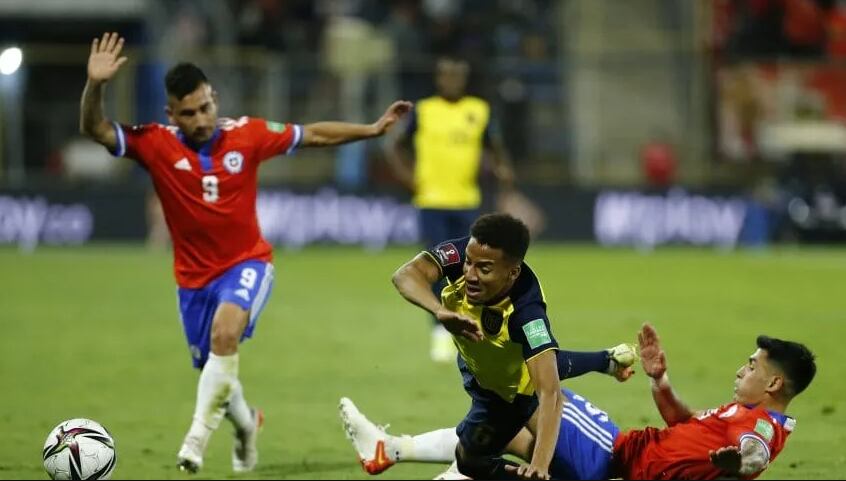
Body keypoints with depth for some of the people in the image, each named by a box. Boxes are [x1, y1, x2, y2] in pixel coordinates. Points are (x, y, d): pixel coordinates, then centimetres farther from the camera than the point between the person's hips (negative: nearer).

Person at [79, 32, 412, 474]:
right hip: (194, 275, 2)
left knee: (225, 330, -32)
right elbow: (95, 130, -19)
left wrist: (373, 129, 0)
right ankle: (245, 423, 47)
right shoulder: (157, 144, -11)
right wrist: (95, 86, -38)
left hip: (246, 263, -2)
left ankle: (199, 434, -27)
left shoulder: (247, 135, -10)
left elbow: (314, 135, 3)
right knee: (212, 371, 13)